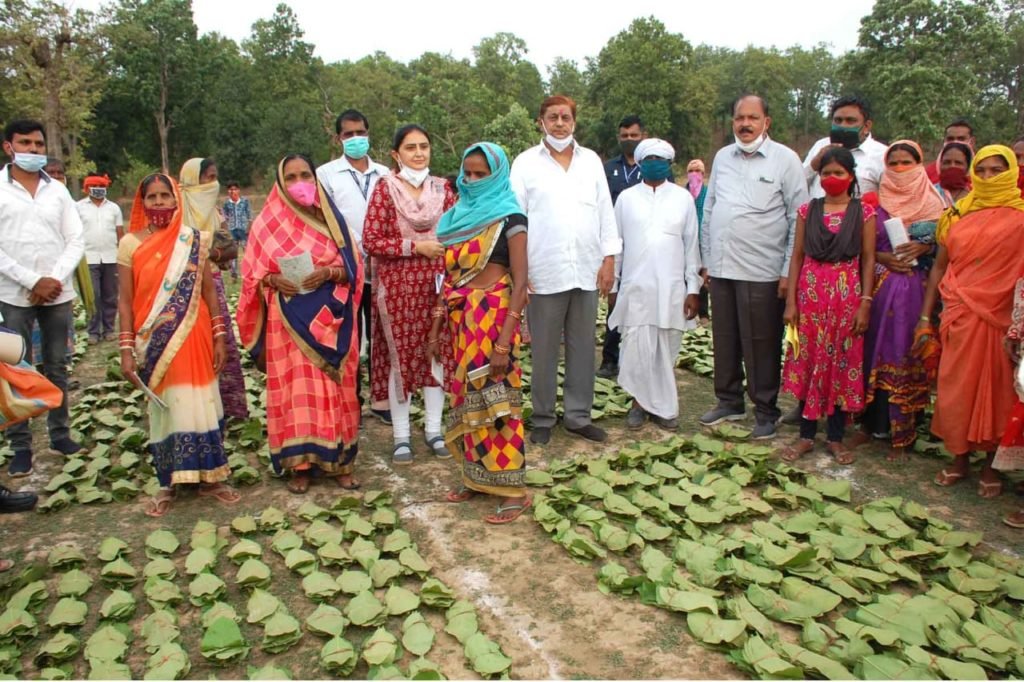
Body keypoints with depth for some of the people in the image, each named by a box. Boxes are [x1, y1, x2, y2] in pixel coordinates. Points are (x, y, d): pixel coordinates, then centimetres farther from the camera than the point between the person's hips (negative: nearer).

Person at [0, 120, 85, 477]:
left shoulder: (58, 190, 7)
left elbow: (75, 241, 4)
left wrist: (56, 279, -9)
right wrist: (32, 281, -13)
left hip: (58, 294, 3)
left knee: (57, 366, 11)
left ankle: (60, 433, 22)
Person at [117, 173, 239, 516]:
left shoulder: (194, 240, 2)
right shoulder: (131, 244, 0)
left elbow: (209, 290, 4)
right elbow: (125, 301, 0)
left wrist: (219, 337, 1)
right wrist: (127, 350, -4)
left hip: (194, 339, 1)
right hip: (155, 342, 0)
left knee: (199, 403, 5)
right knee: (164, 406, 6)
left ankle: (209, 477, 17)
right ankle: (168, 483, 19)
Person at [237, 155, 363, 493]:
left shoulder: (332, 219, 7)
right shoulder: (267, 223, 5)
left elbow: (353, 267, 3)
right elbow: (252, 273, 5)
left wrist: (329, 273, -16)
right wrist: (273, 280, -15)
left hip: (328, 321, 1)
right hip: (287, 320, -1)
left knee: (332, 388, 3)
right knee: (293, 388, 0)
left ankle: (337, 459, 13)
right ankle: (299, 463, 9)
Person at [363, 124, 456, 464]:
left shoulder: (442, 187, 6)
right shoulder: (385, 187, -5)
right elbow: (370, 241, -10)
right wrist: (416, 247, -15)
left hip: (435, 283, 3)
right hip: (397, 285, -3)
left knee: (436, 352, 8)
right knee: (400, 356, 4)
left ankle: (434, 430, 21)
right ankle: (401, 436, 15)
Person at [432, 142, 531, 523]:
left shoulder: (509, 218, -6)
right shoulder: (459, 216, 14)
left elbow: (520, 281, -11)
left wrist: (504, 341, -18)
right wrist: (436, 327, 13)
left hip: (493, 317, -6)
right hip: (461, 319, 6)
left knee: (495, 397, -4)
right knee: (467, 396, 11)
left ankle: (514, 490, 6)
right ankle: (476, 477, 24)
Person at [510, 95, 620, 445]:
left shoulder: (591, 161, 10)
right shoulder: (526, 162, 2)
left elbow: (606, 213, 9)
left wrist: (609, 260, 2)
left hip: (587, 271, 3)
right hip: (544, 272, -3)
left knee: (583, 347, 9)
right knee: (544, 350, 4)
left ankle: (578, 416, 20)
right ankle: (543, 419, 17)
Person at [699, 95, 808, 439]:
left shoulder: (785, 159, -3)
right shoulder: (722, 157, 11)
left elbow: (798, 219, -4)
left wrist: (789, 271, -8)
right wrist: (706, 259, 12)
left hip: (762, 271, -4)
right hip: (721, 268, 5)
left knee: (761, 345, 3)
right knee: (725, 340, 13)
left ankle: (765, 411, 17)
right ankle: (729, 401, 29)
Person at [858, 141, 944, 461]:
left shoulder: (933, 203, 6)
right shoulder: (875, 203, 8)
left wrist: (923, 247, -13)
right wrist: (885, 257, -12)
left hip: (916, 290, -1)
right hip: (880, 288, 1)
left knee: (906, 356, -1)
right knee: (875, 353, 2)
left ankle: (901, 435, 7)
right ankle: (871, 422, 15)